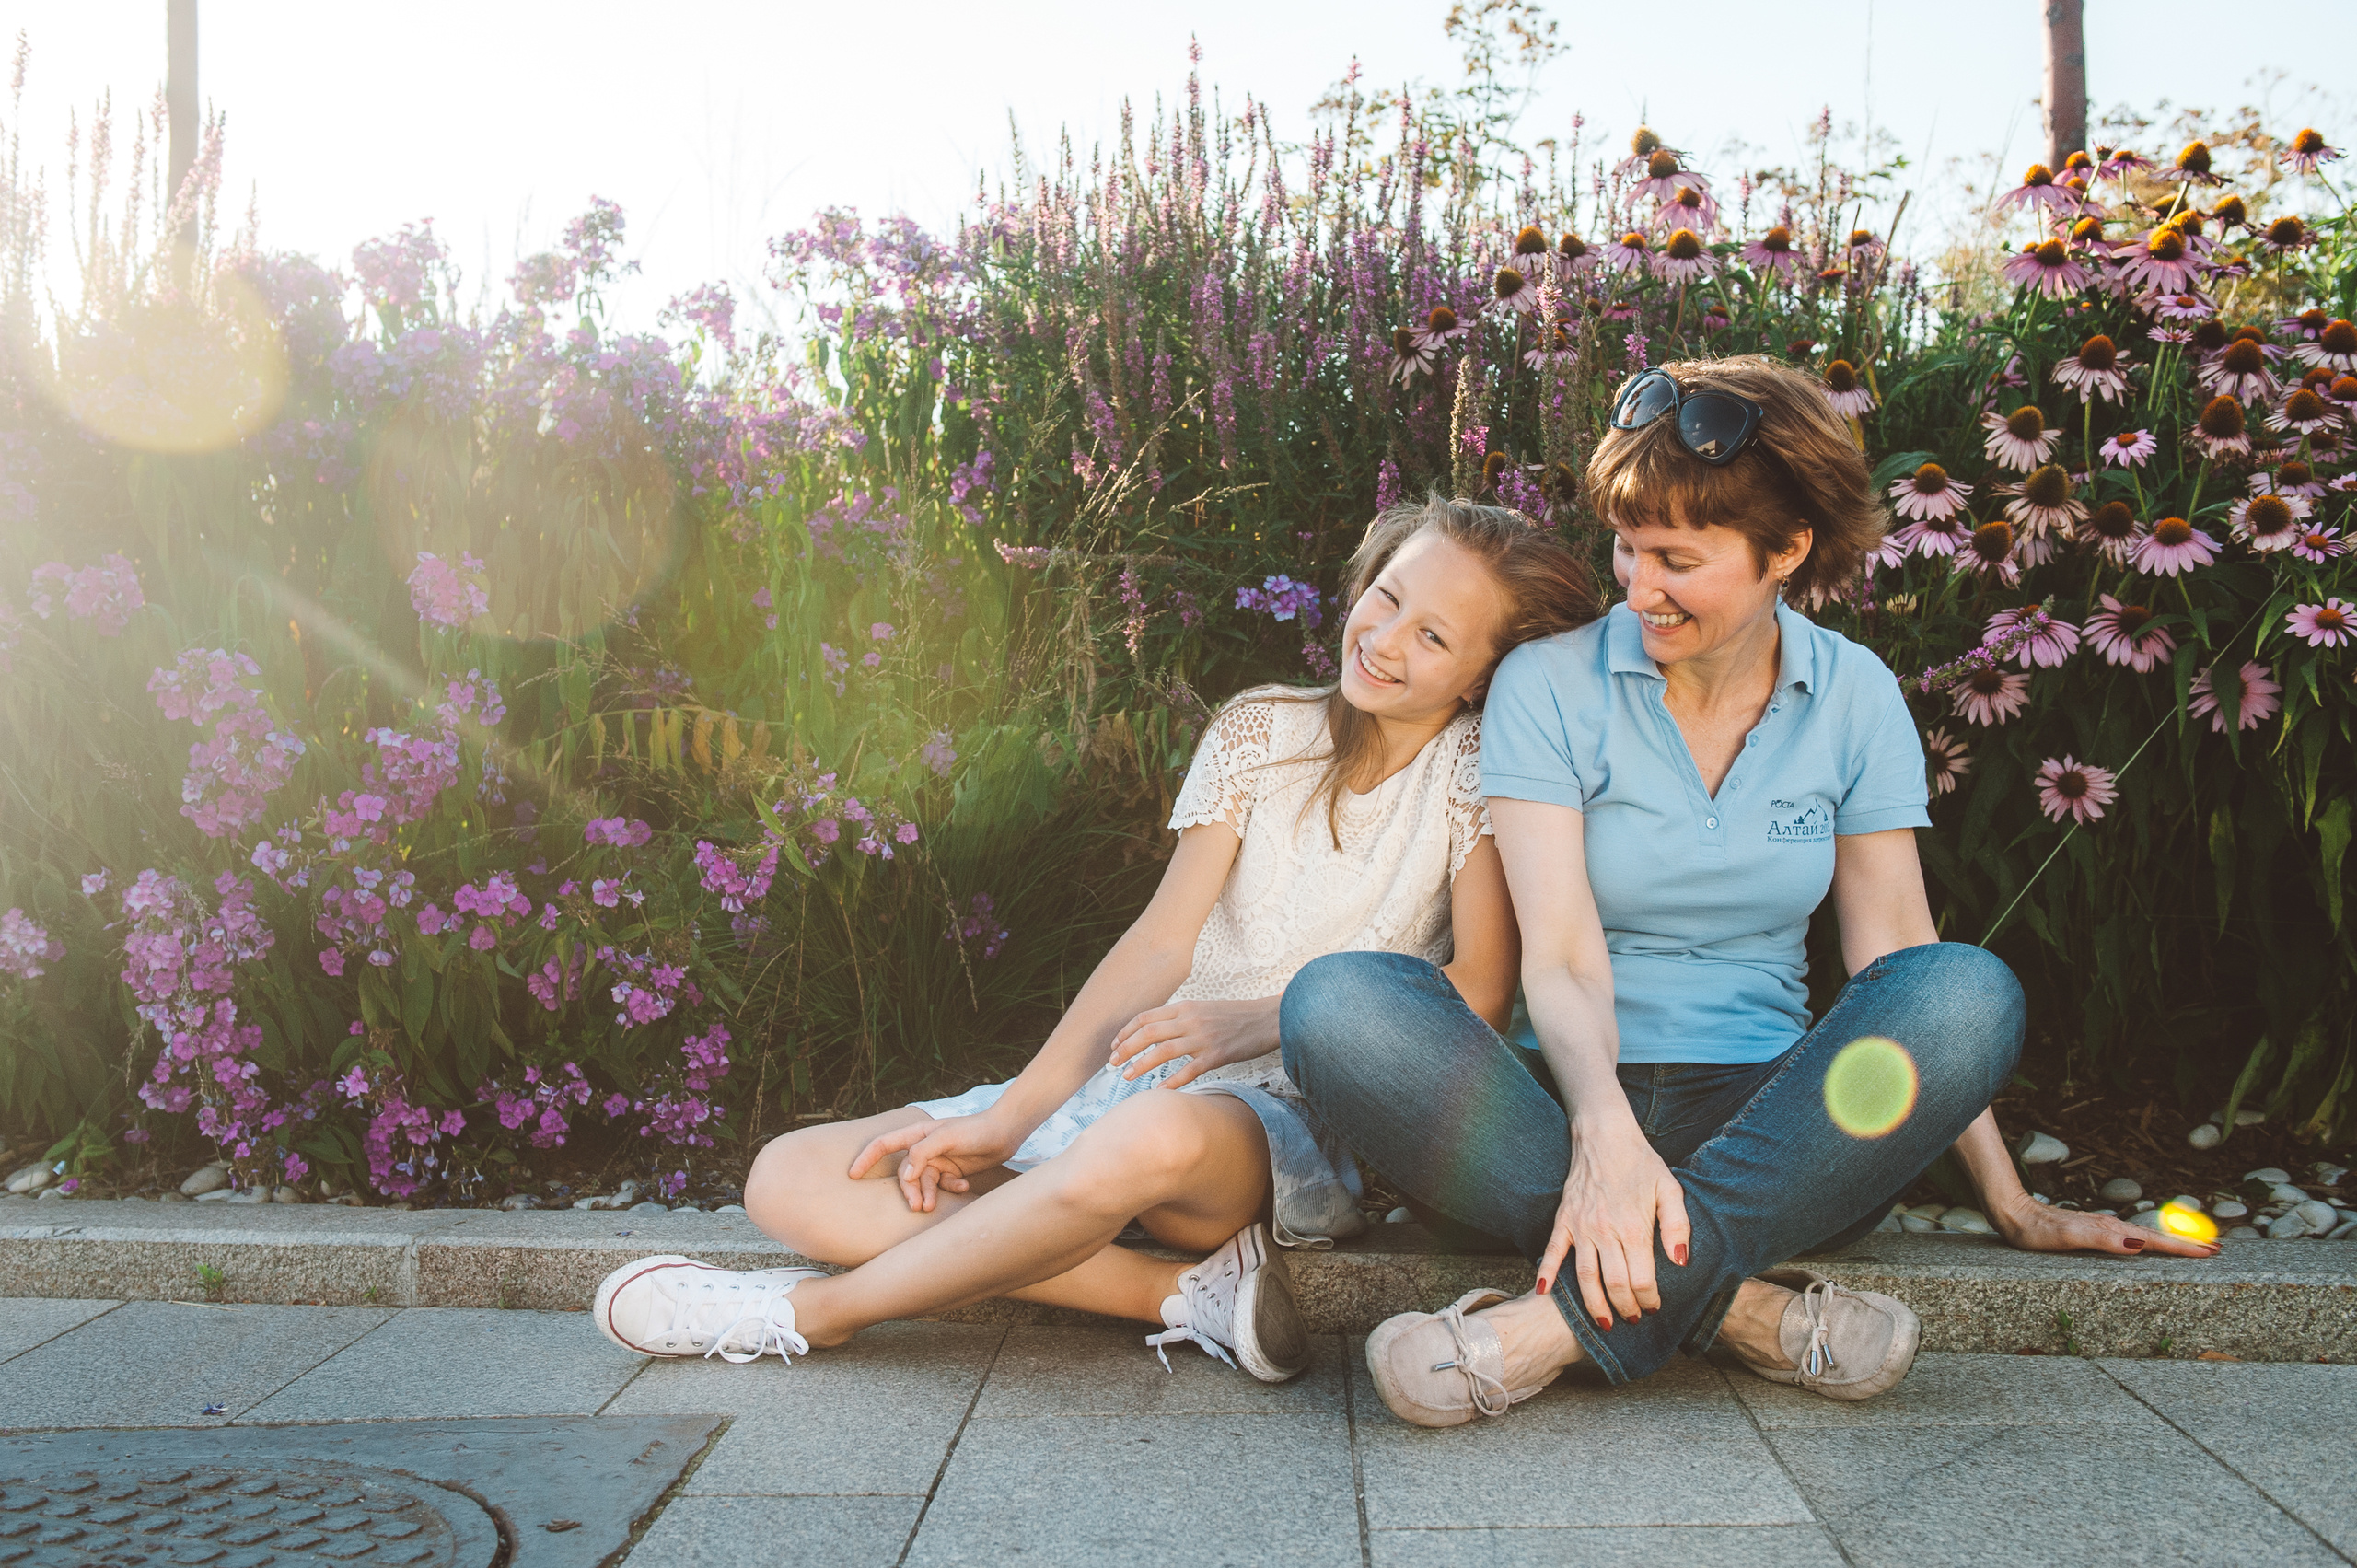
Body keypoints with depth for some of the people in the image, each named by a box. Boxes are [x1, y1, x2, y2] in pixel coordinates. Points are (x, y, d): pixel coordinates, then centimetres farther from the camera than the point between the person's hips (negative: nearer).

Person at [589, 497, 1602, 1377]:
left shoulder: (1477, 767, -1)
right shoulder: (1262, 731, 9)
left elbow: (1480, 991, -9)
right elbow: (1161, 942, 2)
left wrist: (1262, 1020, -18)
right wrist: (1005, 1119, -8)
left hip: (1309, 1118, -5)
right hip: (1140, 1078, 6)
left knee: (1156, 1132, -44)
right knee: (792, 1179, -9)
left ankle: (808, 1312, -18)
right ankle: (1189, 1294, -20)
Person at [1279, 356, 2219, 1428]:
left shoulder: (1856, 697, 6)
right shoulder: (1548, 684, -3)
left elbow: (1896, 955, 4)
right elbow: (1561, 957, -13)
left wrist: (2011, 1205, 0)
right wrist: (1604, 1130, -33)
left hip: (1766, 1124, 2)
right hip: (1574, 1105, -1)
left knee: (1972, 991, -28)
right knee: (1339, 1005, -30)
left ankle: (1571, 1316, -35)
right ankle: (1743, 1305, -35)